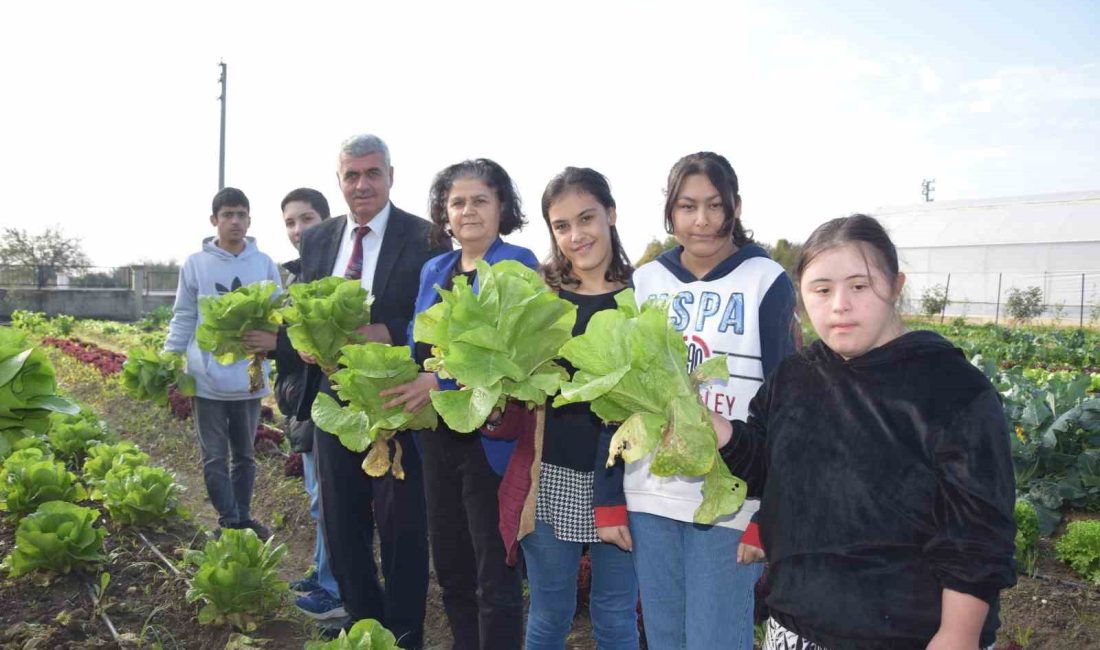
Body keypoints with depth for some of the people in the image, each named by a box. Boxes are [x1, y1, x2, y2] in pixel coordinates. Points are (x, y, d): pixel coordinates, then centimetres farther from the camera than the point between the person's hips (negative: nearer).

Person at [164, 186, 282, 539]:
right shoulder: (195, 264, -1)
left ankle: (243, 517, 28)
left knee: (244, 454, 15)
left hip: (250, 378, 1)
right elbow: (184, 319, 4)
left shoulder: (265, 264, 1)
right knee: (215, 457, 5)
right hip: (208, 378, -1)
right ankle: (228, 521, 16)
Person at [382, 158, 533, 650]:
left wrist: (443, 383, -29)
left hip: (490, 438, -7)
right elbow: (418, 349, 16)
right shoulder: (434, 270, 12)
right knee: (450, 568, 17)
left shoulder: (516, 264, -8)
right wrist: (399, 392, -2)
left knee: (495, 576, 5)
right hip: (437, 437, 7)